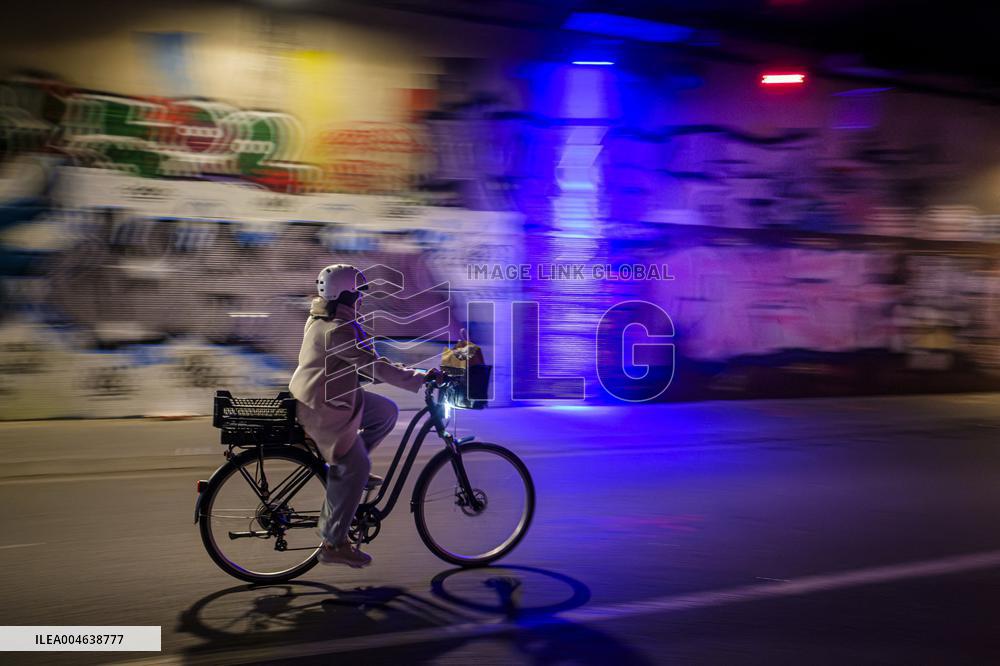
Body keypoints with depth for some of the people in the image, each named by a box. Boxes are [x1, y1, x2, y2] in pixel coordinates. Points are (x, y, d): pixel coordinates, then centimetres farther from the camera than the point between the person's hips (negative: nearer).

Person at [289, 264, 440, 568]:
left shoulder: (322, 318, 8)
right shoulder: (339, 329, -25)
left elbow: (362, 360, 21)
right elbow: (376, 368, -29)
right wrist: (422, 378, -26)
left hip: (332, 395, 10)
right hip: (323, 408, -10)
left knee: (387, 411, 12)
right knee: (353, 470, -5)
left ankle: (347, 466, 17)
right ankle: (334, 545, 5)